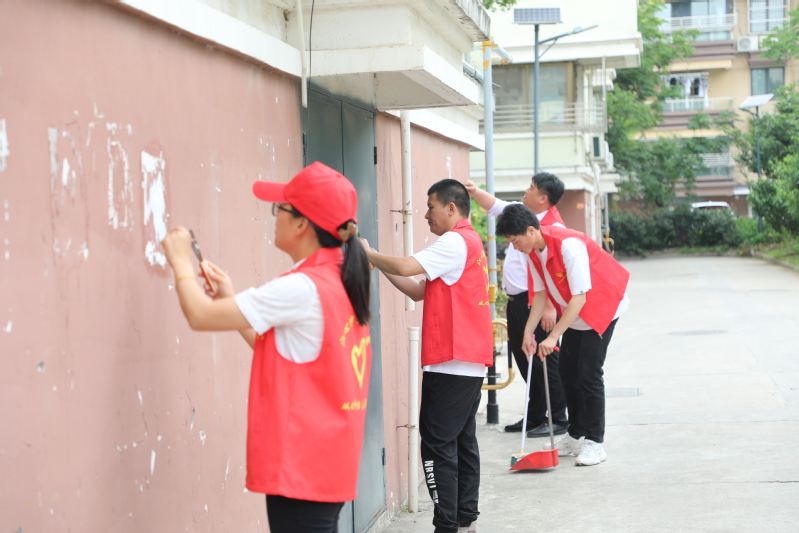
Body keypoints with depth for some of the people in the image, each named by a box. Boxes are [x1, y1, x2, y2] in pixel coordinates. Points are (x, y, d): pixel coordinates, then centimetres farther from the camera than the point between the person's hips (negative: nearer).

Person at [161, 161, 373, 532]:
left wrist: (181, 262, 3)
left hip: (301, 468, -9)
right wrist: (231, 299, 16)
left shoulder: (300, 289, -19)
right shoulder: (341, 283, 9)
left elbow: (201, 316, -15)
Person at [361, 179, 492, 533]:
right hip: (470, 361, 10)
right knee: (463, 441, 13)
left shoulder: (455, 241, -12)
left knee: (437, 444, -8)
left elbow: (406, 267, -23)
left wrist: (369, 254, -6)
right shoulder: (469, 242, 21)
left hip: (451, 362, -10)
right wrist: (380, 265, 9)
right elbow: (419, 291, 18)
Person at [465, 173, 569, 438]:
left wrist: (550, 307, -27)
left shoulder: (554, 227, -19)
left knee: (544, 360, -3)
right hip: (516, 301, 10)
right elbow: (495, 206, 26)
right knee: (522, 357, 15)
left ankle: (558, 419, 6)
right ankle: (535, 416, 26)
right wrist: (475, 191, 13)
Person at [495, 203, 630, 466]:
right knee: (567, 372, 9)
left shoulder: (568, 245, -33)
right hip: (573, 313, 8)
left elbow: (579, 297, -33)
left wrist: (553, 336, -33)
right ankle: (575, 436, 21)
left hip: (602, 308, -8)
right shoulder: (533, 251, -7)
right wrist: (528, 333, -6)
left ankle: (594, 442, -3)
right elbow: (541, 293, 1)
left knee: (588, 374, -12)